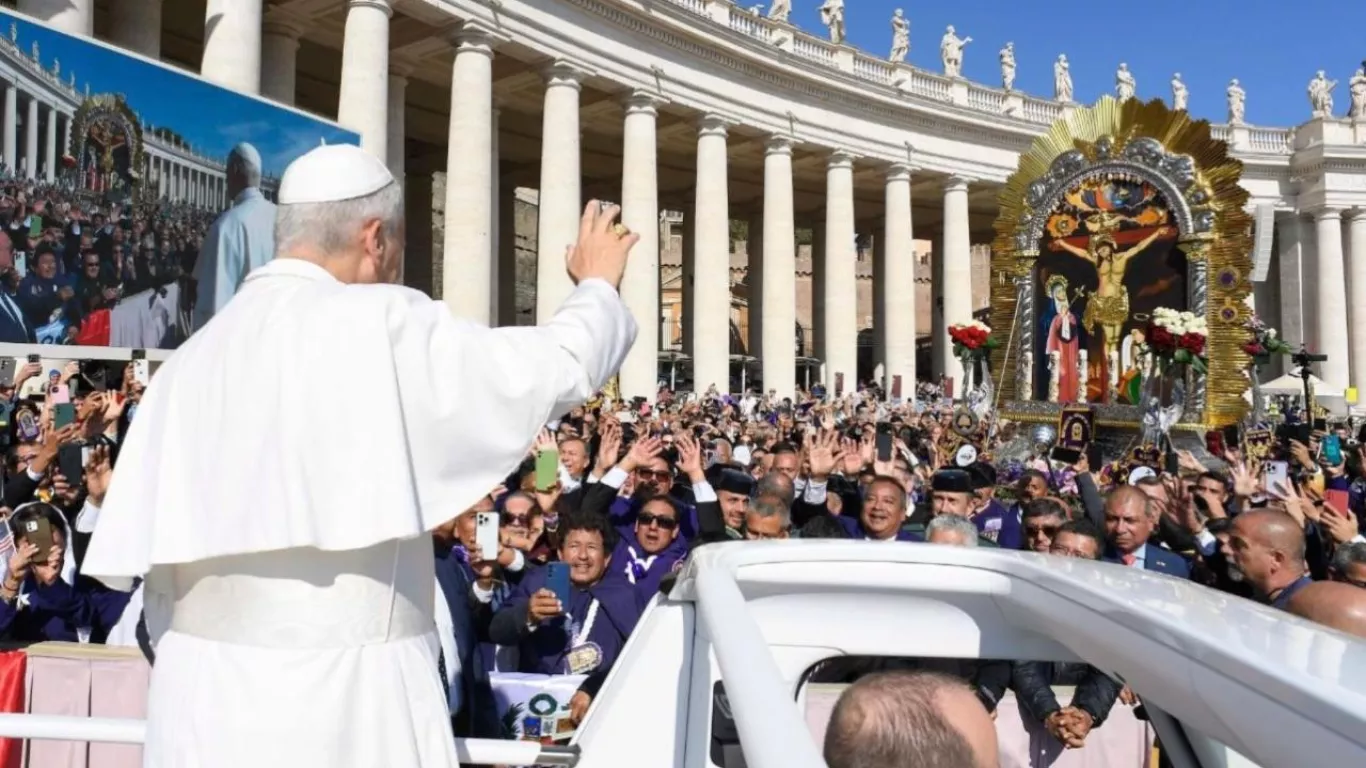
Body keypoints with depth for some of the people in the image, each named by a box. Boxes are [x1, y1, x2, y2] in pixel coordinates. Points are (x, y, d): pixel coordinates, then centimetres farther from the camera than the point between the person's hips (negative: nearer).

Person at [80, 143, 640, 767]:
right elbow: (561, 366, -9)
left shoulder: (191, 359, 4)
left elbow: (138, 544, 5)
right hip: (342, 694, -5)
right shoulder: (383, 325, -13)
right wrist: (599, 286, 10)